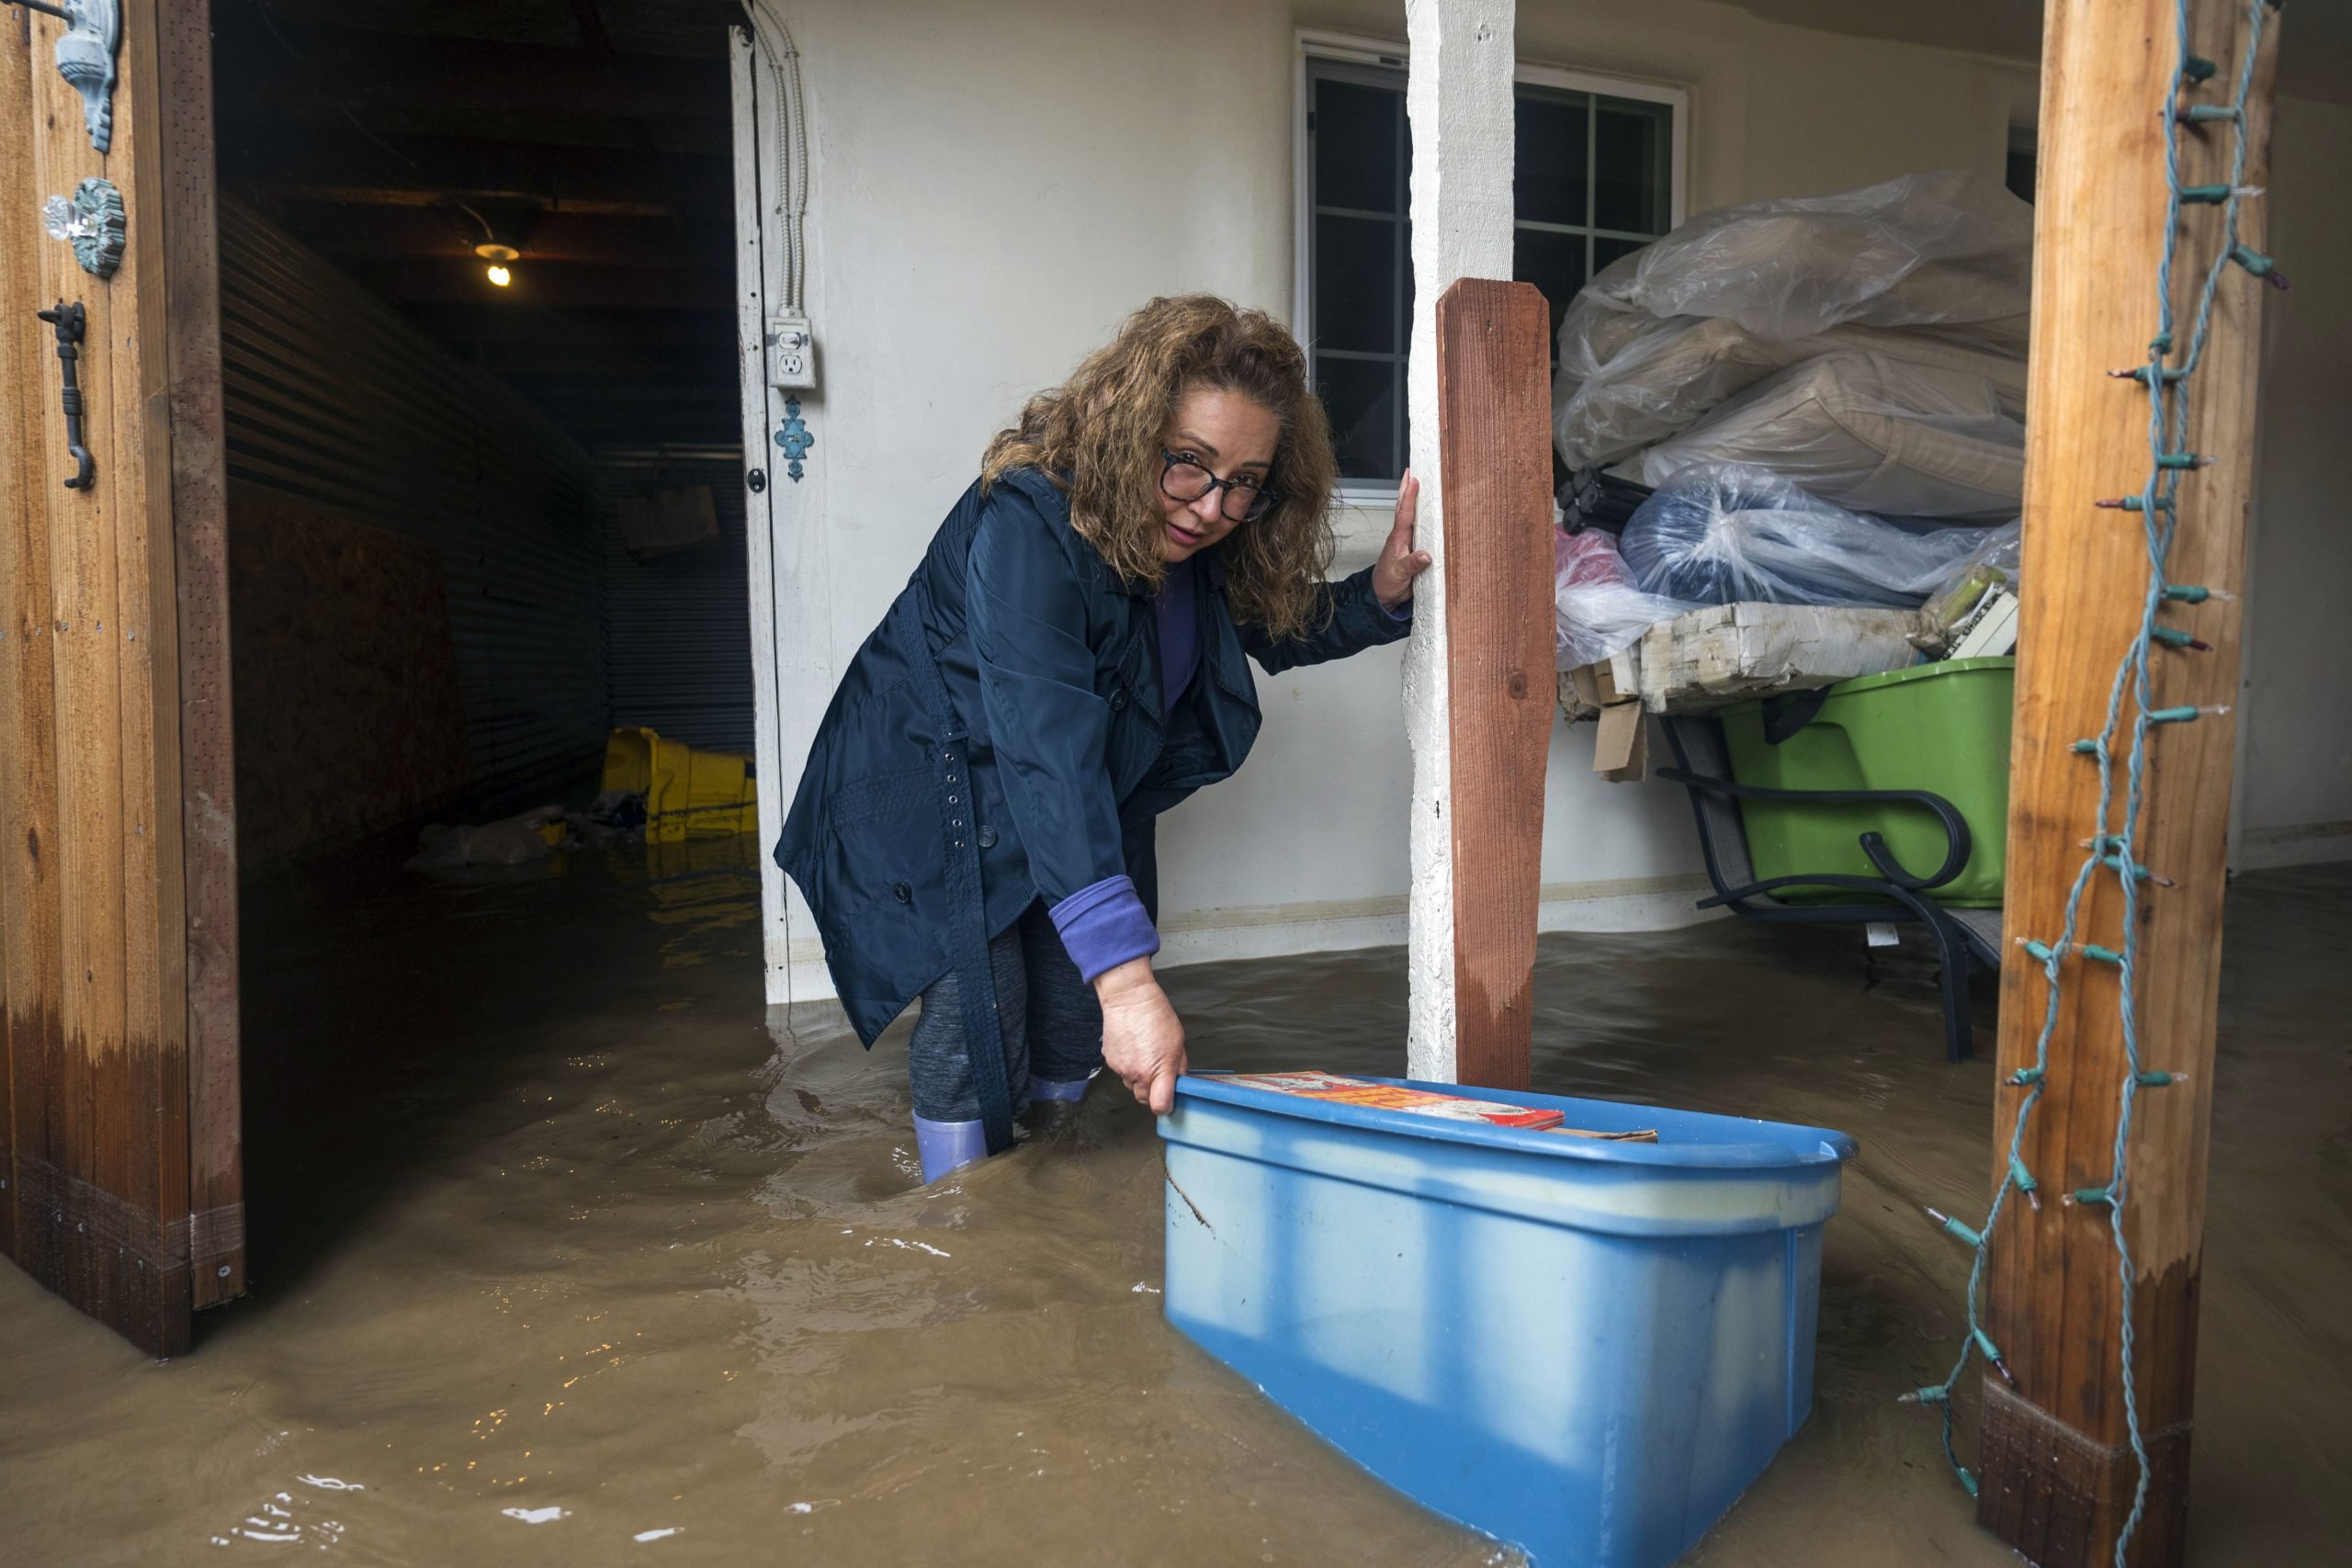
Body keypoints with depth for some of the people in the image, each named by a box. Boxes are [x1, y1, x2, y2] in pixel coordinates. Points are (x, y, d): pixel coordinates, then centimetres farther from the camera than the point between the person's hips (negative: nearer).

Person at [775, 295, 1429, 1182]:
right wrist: (1126, 976, -51)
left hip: (1089, 803, 6)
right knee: (976, 1025, -12)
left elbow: (1274, 629, 8)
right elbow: (1046, 751, -44)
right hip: (938, 790, -6)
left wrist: (1381, 594, -14)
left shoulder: (1200, 545, -12)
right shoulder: (1027, 526, -34)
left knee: (1073, 1028, 7)